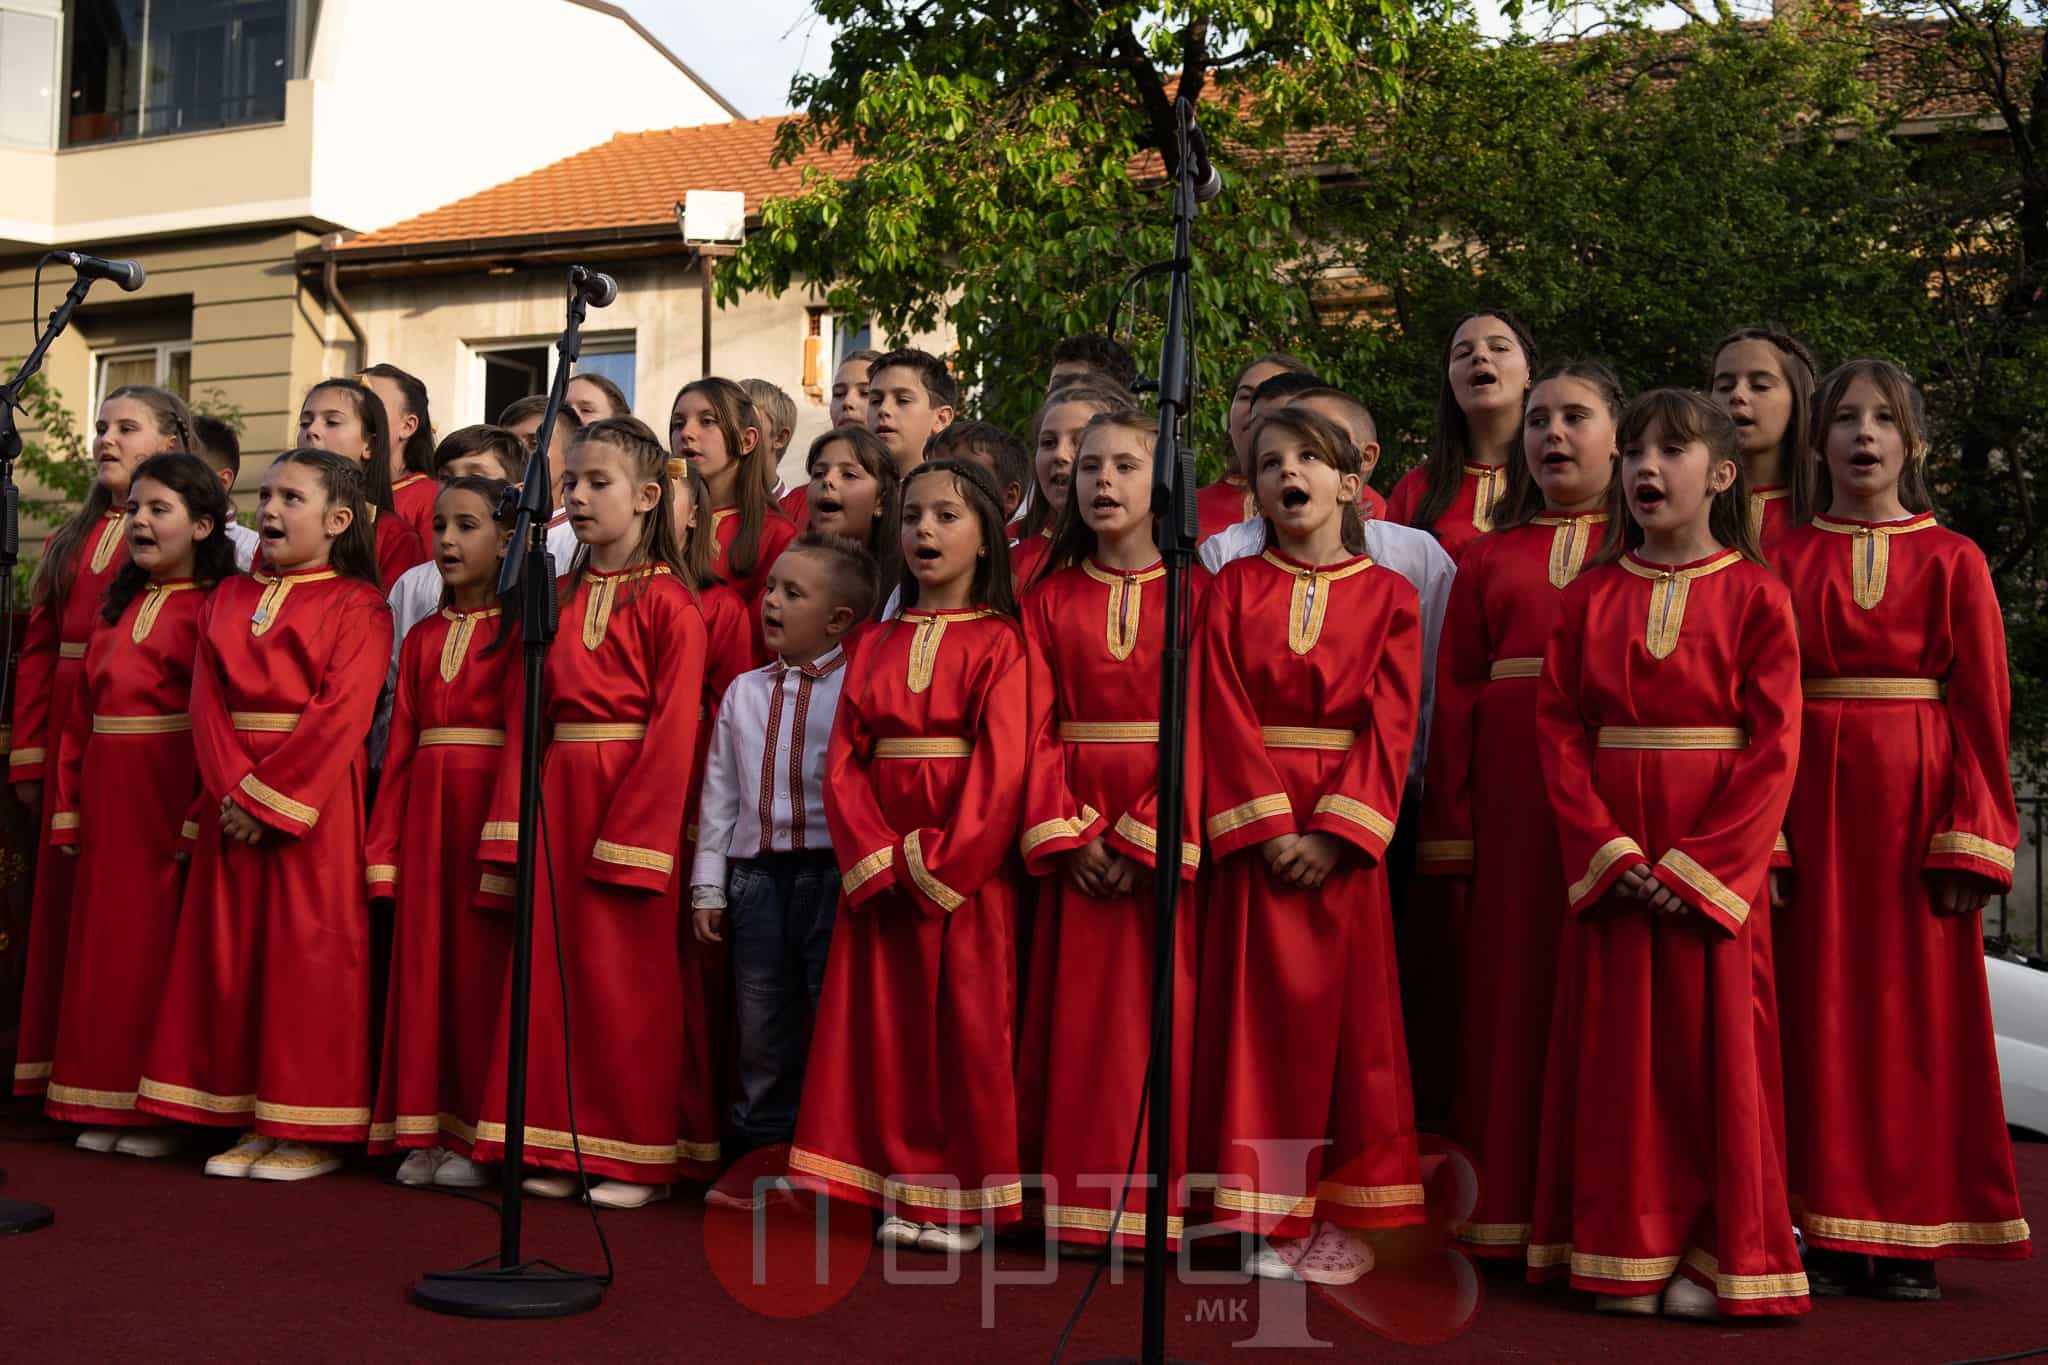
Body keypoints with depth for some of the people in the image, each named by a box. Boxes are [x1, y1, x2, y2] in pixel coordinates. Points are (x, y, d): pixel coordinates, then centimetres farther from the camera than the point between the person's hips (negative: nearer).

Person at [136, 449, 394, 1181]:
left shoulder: (356, 604, -4)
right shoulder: (229, 598, 15)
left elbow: (339, 716, -14)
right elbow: (207, 702, 5)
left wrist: (267, 798, -18)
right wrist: (230, 791, -11)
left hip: (313, 801, -6)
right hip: (232, 800, 6)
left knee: (310, 955, -3)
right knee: (230, 952, 7)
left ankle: (311, 1130, 6)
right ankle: (254, 1121, 17)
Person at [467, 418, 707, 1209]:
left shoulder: (668, 602, -6)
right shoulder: (559, 599, 14)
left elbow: (674, 727, -11)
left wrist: (635, 834, -16)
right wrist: (514, 818, 1)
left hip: (635, 795, -6)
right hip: (558, 795, 6)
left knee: (628, 979, -1)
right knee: (553, 971, 7)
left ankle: (638, 1156, 11)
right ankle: (559, 1147, 18)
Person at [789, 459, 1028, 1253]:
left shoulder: (998, 642, -3)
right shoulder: (877, 645, 12)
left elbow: (1002, 768, -12)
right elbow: (844, 762, 4)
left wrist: (939, 868, -16)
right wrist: (875, 860, -10)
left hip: (965, 871, -4)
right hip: (880, 875, 5)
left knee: (965, 1028, 0)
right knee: (888, 1025, 7)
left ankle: (962, 1200, 10)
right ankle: (904, 1189, 17)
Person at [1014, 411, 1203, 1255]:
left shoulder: (1192, 594, 0)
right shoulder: (1051, 601, 10)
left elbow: (1199, 725, -7)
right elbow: (1038, 728, 3)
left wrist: (1142, 835, -15)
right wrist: (1065, 833, -9)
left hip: (1169, 837, -3)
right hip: (1075, 838, 3)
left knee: (1165, 1015, -1)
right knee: (1080, 1016, 6)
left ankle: (1160, 1203, 8)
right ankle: (1080, 1197, 14)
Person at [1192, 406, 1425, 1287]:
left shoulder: (1387, 594, 4)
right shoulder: (1235, 588, 6)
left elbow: (1390, 726, -4)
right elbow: (1225, 716, -3)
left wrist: (1334, 830, -15)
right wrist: (1269, 825, -14)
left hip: (1344, 829, 0)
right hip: (1253, 828, 1)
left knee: (1346, 1011, 2)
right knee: (1265, 1009, 1)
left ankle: (1342, 1212, 11)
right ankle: (1272, 1213, 7)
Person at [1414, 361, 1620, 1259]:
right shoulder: (1491, 556, 16)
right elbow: (1457, 691, 10)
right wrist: (1449, 830, 2)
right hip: (1512, 792, 3)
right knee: (1511, 978, 5)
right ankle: (1507, 1209, 13)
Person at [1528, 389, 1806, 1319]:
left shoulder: (1754, 595, -1)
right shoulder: (1590, 597, 8)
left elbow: (1774, 745, -7)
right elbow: (1558, 729, 2)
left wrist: (1694, 867, -14)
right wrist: (1608, 853, -11)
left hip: (1715, 863, -2)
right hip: (1606, 866, 3)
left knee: (1713, 1047, 1)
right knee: (1618, 1048, 5)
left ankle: (1715, 1255, 12)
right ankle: (1622, 1254, 14)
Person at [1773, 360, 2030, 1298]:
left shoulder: (1953, 562, 4)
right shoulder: (1784, 560, 7)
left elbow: (1981, 709, -1)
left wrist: (1969, 844, -10)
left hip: (1916, 805, -1)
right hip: (1811, 804, 1)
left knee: (1918, 1007, 2)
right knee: (1821, 1007, 3)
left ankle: (1910, 1238, 11)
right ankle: (1829, 1231, 11)